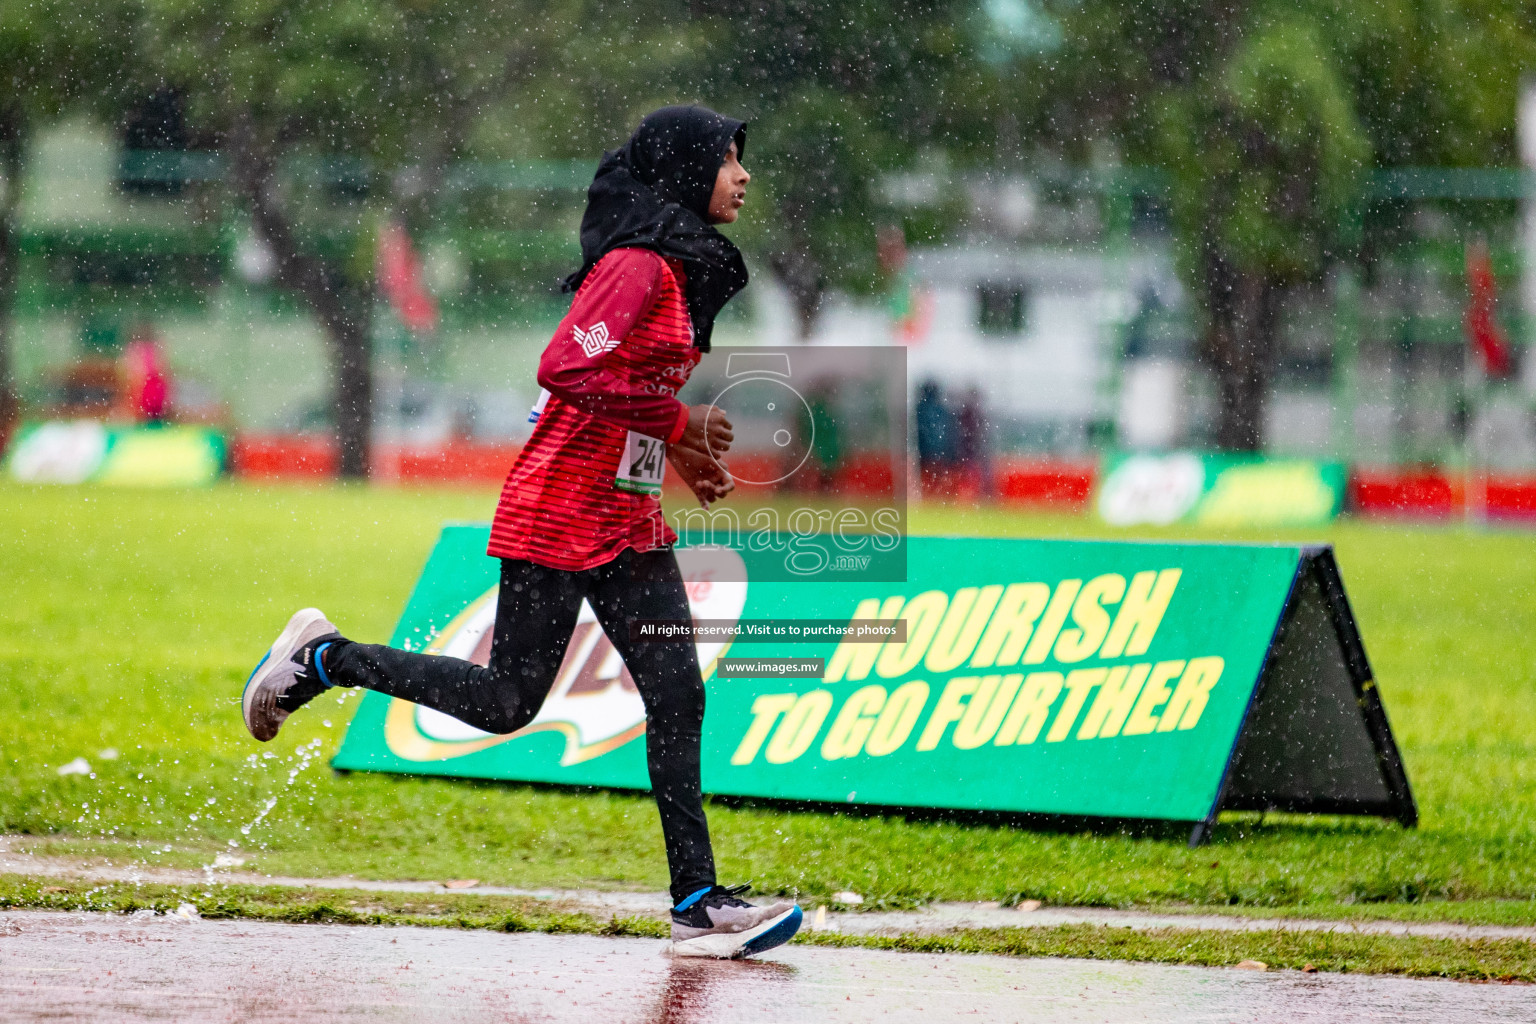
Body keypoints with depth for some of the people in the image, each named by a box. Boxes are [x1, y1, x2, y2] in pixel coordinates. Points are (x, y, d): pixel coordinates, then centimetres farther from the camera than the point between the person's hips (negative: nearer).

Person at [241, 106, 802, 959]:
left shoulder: (680, 271, 15)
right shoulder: (637, 265, -16)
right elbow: (566, 370, -25)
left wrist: (681, 456, 12)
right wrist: (674, 420, -20)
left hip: (630, 521, 9)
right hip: (559, 512, -9)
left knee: (677, 696, 1)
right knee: (507, 701, -3)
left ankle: (698, 904, 0)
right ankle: (321, 660, 13)